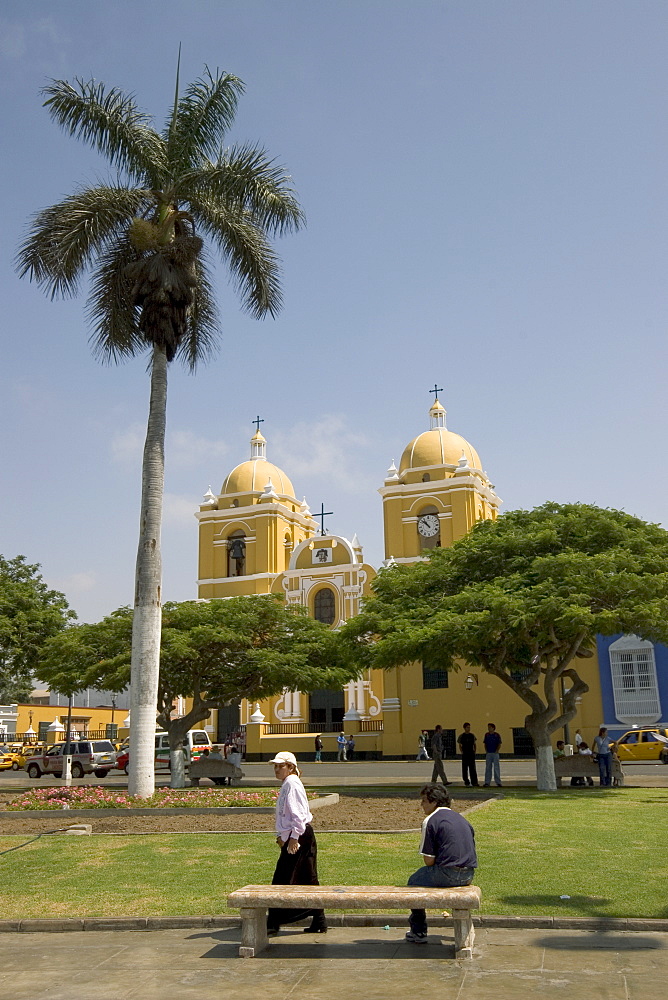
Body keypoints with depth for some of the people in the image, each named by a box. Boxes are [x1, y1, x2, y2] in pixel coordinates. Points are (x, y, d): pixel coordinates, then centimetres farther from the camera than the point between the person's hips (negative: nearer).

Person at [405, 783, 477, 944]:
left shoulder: (430, 821, -6)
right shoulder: (461, 819, 17)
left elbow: (428, 860, -8)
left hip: (447, 874, -7)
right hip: (468, 874, 7)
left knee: (414, 881, 17)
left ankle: (418, 932, 19)